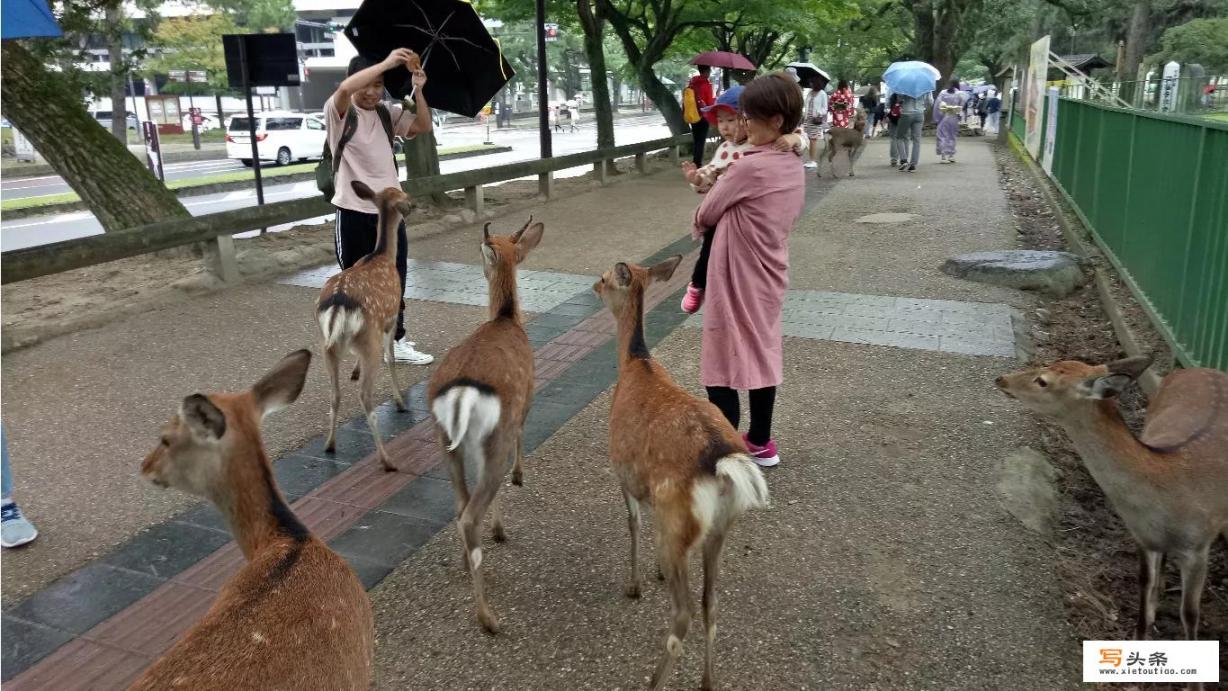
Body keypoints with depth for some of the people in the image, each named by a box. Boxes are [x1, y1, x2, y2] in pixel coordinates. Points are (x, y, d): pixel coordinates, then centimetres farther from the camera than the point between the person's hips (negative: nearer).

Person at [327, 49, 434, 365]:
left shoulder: (387, 113, 10)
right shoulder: (340, 112, -7)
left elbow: (423, 126, 4)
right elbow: (345, 88, -29)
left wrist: (418, 91, -9)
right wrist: (387, 62, -29)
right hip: (355, 211, -5)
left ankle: (396, 341, 18)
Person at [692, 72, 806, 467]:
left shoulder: (751, 166, -22)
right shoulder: (794, 168, 4)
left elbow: (707, 213, -9)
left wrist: (700, 220, 13)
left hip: (737, 280, -9)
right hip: (768, 277, 9)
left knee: (722, 364, 1)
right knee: (762, 355, 17)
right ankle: (760, 444, 30)